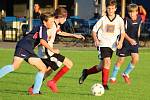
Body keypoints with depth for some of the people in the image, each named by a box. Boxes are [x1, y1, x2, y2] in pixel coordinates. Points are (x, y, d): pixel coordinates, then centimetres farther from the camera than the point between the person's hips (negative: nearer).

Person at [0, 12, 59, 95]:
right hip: (23, 47, -9)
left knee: (43, 68, 4)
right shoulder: (42, 28, -2)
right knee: (15, 65, -26)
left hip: (29, 51, 9)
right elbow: (42, 41, -17)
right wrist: (52, 50, -10)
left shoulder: (44, 29, 25)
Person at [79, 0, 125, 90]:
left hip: (112, 45, 4)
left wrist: (120, 41, -5)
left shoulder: (119, 20, 1)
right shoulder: (103, 19, -3)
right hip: (103, 43, -4)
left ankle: (86, 72, 32)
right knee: (107, 61, -22)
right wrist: (96, 40, -12)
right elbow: (94, 30, 4)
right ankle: (104, 84, -17)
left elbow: (122, 32, 12)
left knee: (102, 66, 7)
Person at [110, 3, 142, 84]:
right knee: (121, 60, 1)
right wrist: (130, 40, -29)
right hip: (125, 42, -4)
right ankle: (113, 77, 18)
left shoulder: (139, 19, -2)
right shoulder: (126, 20, -18)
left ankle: (126, 74, 11)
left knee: (135, 58, -12)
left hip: (134, 42, 4)